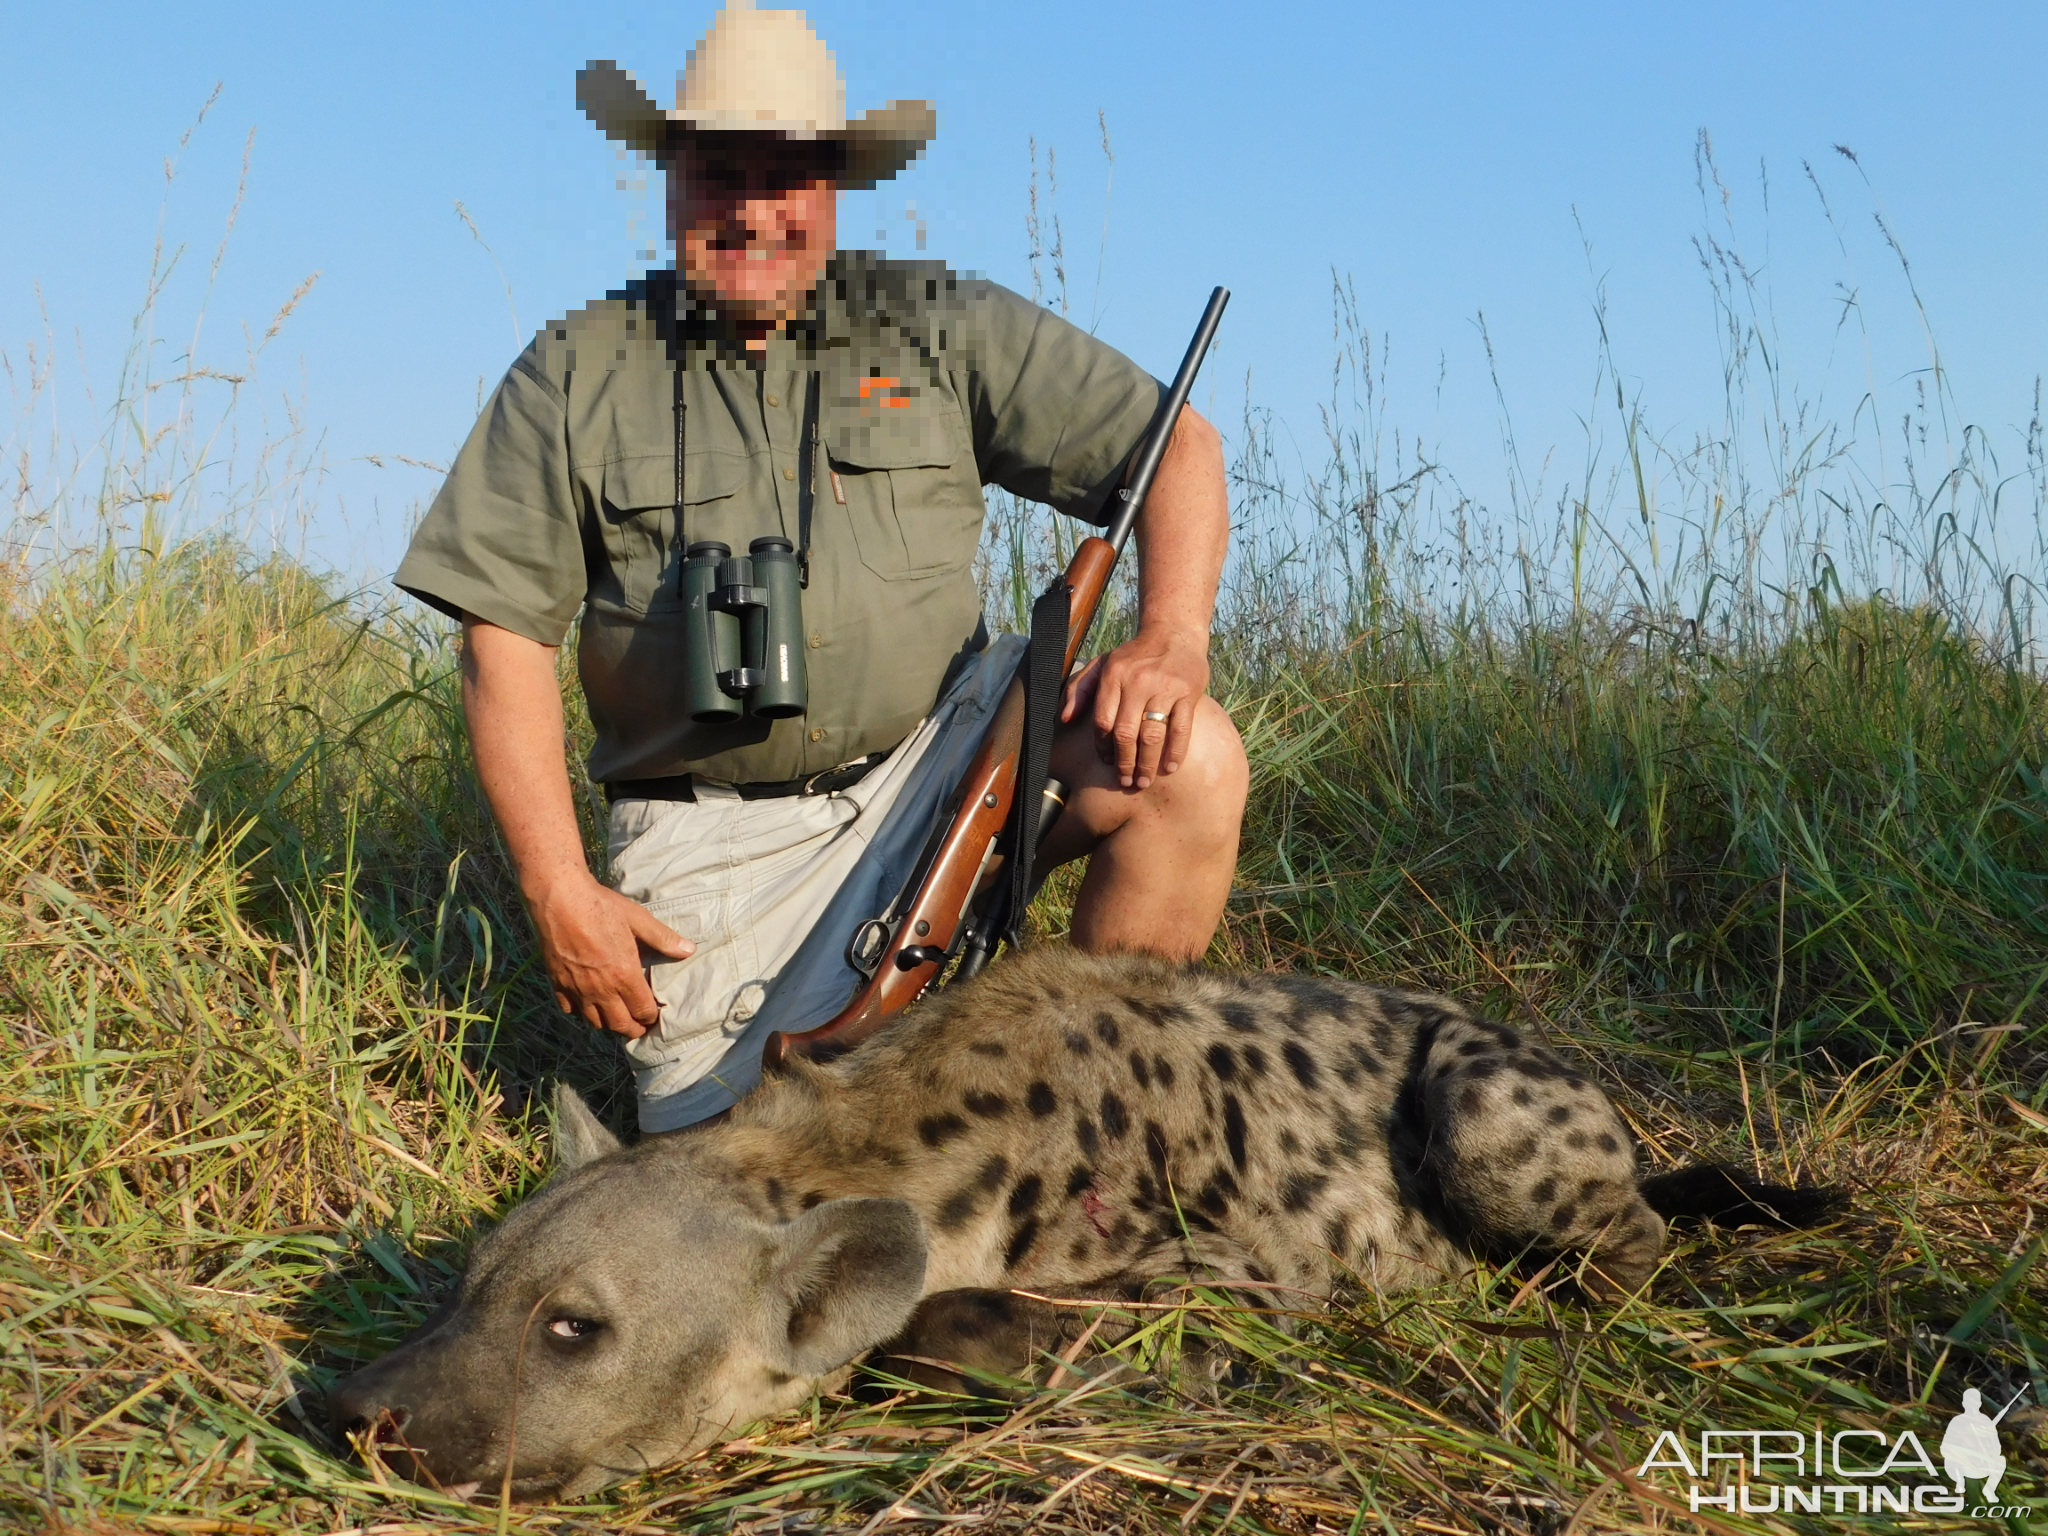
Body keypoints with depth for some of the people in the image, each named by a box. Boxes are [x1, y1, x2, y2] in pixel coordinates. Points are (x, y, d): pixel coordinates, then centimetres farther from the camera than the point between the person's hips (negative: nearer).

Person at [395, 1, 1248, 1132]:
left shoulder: (945, 330, 1)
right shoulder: (576, 373, 1)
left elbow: (1177, 442, 0)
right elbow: (504, 638, -1)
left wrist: (1172, 637, -20)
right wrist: (561, 894, -8)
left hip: (935, 757, 1)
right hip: (711, 836, 0)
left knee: (1188, 762, -24)